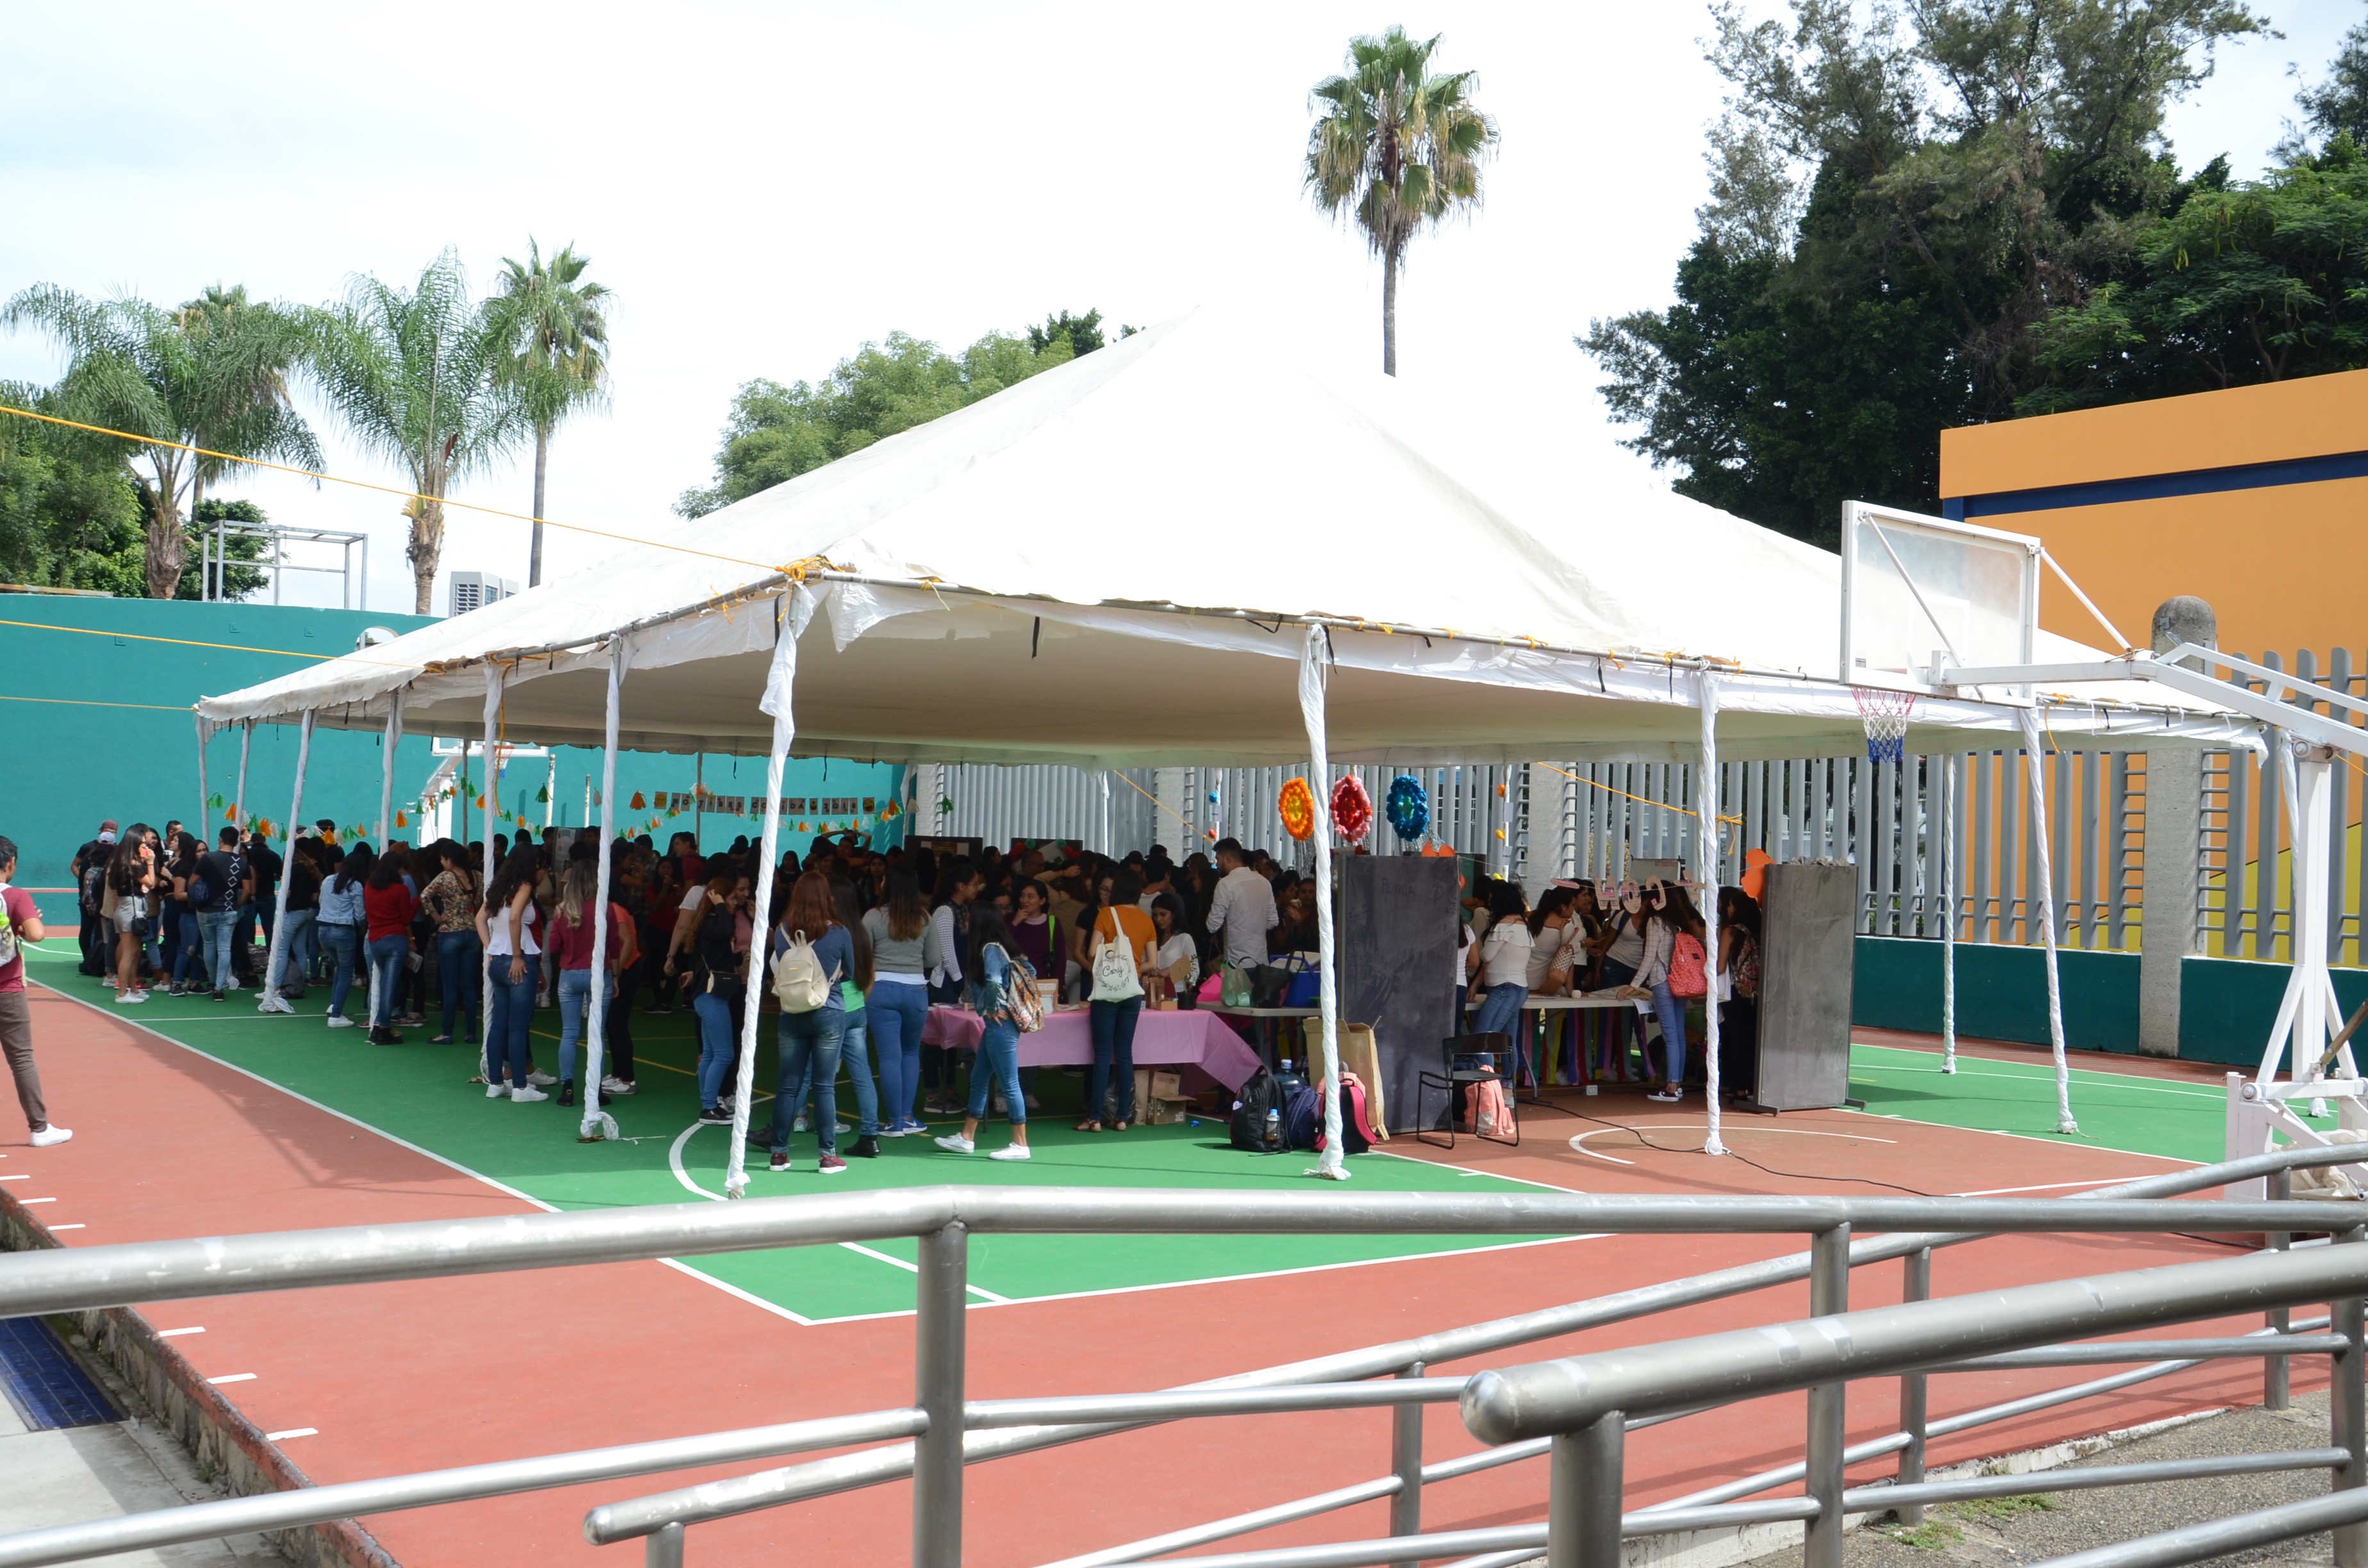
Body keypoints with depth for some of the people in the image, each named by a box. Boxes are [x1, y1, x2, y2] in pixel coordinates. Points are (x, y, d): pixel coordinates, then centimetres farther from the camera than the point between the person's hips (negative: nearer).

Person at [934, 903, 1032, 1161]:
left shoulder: (990, 949, -14)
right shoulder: (999, 948, 13)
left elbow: (993, 981, -32)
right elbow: (1030, 971, 19)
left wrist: (993, 1008, -15)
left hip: (1001, 1025, -10)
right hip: (997, 1026, 10)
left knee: (1009, 1084, -4)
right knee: (978, 1080, 16)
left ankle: (1020, 1145, 1)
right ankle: (967, 1138, 25)